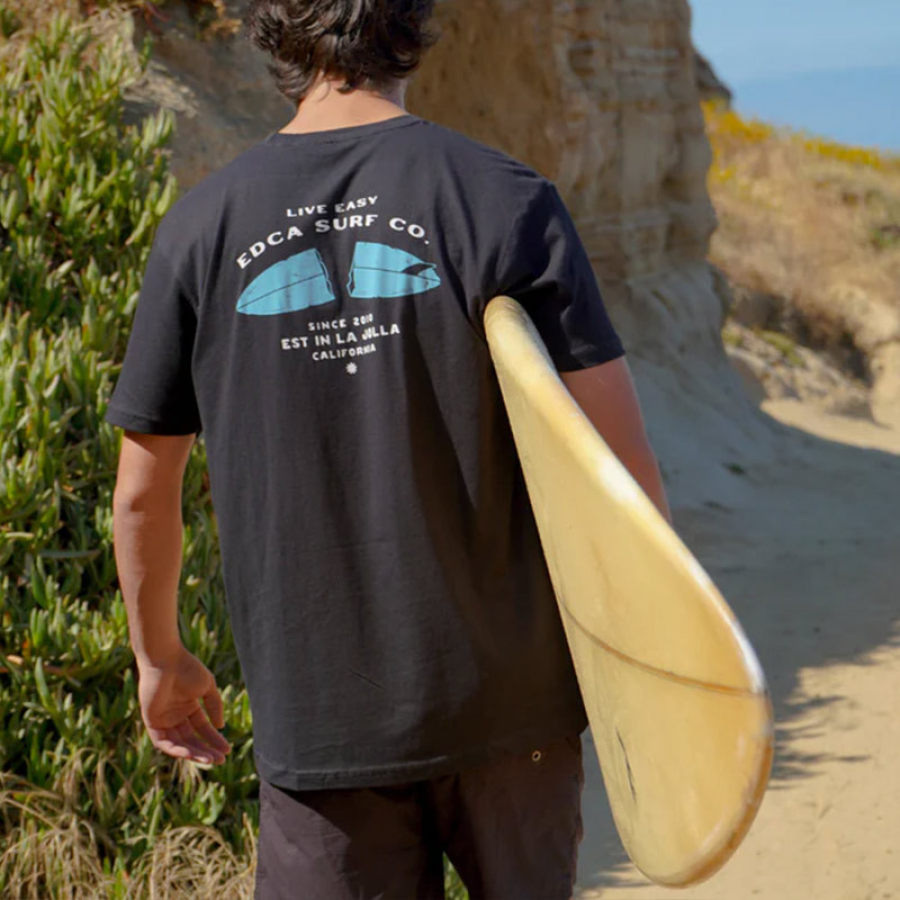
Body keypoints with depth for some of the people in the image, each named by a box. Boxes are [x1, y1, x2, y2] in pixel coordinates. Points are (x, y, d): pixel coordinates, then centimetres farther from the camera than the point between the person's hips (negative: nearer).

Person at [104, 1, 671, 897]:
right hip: (508, 688, -1)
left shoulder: (202, 227, -2)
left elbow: (143, 493, 4)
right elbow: (619, 463, -9)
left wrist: (160, 659, 20)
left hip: (313, 713, 1)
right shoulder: (505, 199, -9)